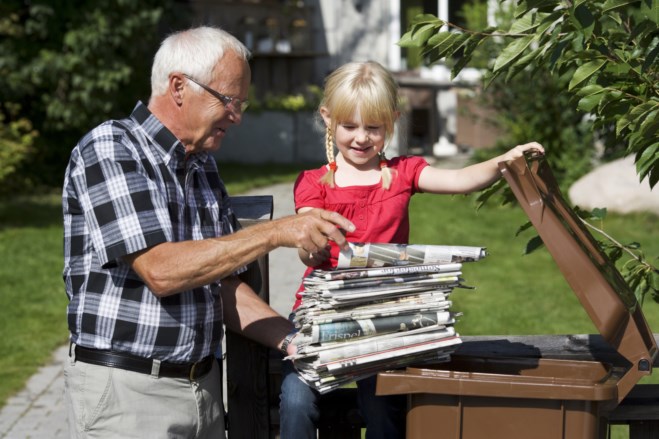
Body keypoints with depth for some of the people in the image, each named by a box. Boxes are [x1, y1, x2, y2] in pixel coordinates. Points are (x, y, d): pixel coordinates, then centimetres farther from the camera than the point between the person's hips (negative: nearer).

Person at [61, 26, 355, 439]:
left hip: (204, 386, 7)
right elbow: (161, 271, -22)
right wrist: (277, 232, -22)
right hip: (127, 389, -7)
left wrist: (291, 340, -2)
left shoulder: (204, 167, 12)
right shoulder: (108, 150, -12)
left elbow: (224, 286, 13)